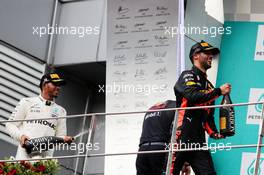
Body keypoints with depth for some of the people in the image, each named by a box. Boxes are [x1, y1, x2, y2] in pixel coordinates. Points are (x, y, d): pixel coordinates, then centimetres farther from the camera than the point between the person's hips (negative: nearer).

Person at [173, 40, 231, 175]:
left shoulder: (209, 86, 25)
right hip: (181, 137, -7)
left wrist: (213, 133, 6)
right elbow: (192, 96, -19)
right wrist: (219, 91, -11)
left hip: (198, 140, 7)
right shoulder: (187, 76, 2)